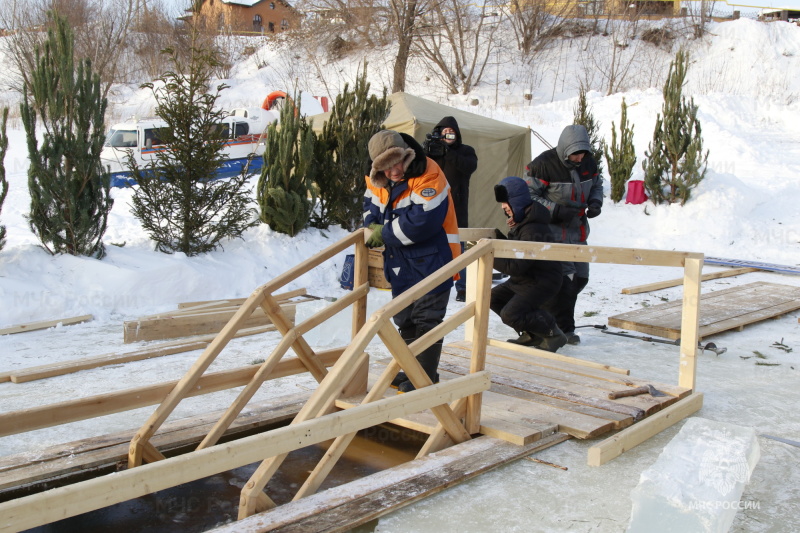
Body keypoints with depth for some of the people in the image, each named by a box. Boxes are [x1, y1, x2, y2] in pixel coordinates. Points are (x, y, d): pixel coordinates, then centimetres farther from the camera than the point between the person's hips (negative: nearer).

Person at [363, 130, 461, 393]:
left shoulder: (428, 176, -21)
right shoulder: (378, 180, 3)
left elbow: (422, 221, -29)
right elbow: (371, 204, 16)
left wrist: (385, 233, -18)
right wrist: (374, 227, -8)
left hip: (431, 260, -8)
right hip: (401, 263, 8)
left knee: (426, 319, -3)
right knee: (405, 319, 17)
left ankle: (425, 377, 6)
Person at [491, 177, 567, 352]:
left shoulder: (533, 231, -28)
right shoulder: (522, 221, 5)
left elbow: (515, 266, -30)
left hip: (541, 283, -11)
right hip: (525, 278, 11)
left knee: (510, 314, -21)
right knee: (493, 298, 10)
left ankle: (553, 334, -3)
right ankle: (532, 334, 15)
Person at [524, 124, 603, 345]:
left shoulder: (588, 161, 3)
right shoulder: (544, 164, -18)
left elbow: (597, 184, 19)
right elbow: (528, 195, -15)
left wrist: (595, 202, -2)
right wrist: (556, 210, -23)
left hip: (578, 230, 8)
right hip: (553, 231, -8)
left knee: (580, 277, 11)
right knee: (562, 278, -13)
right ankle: (563, 329, -1)